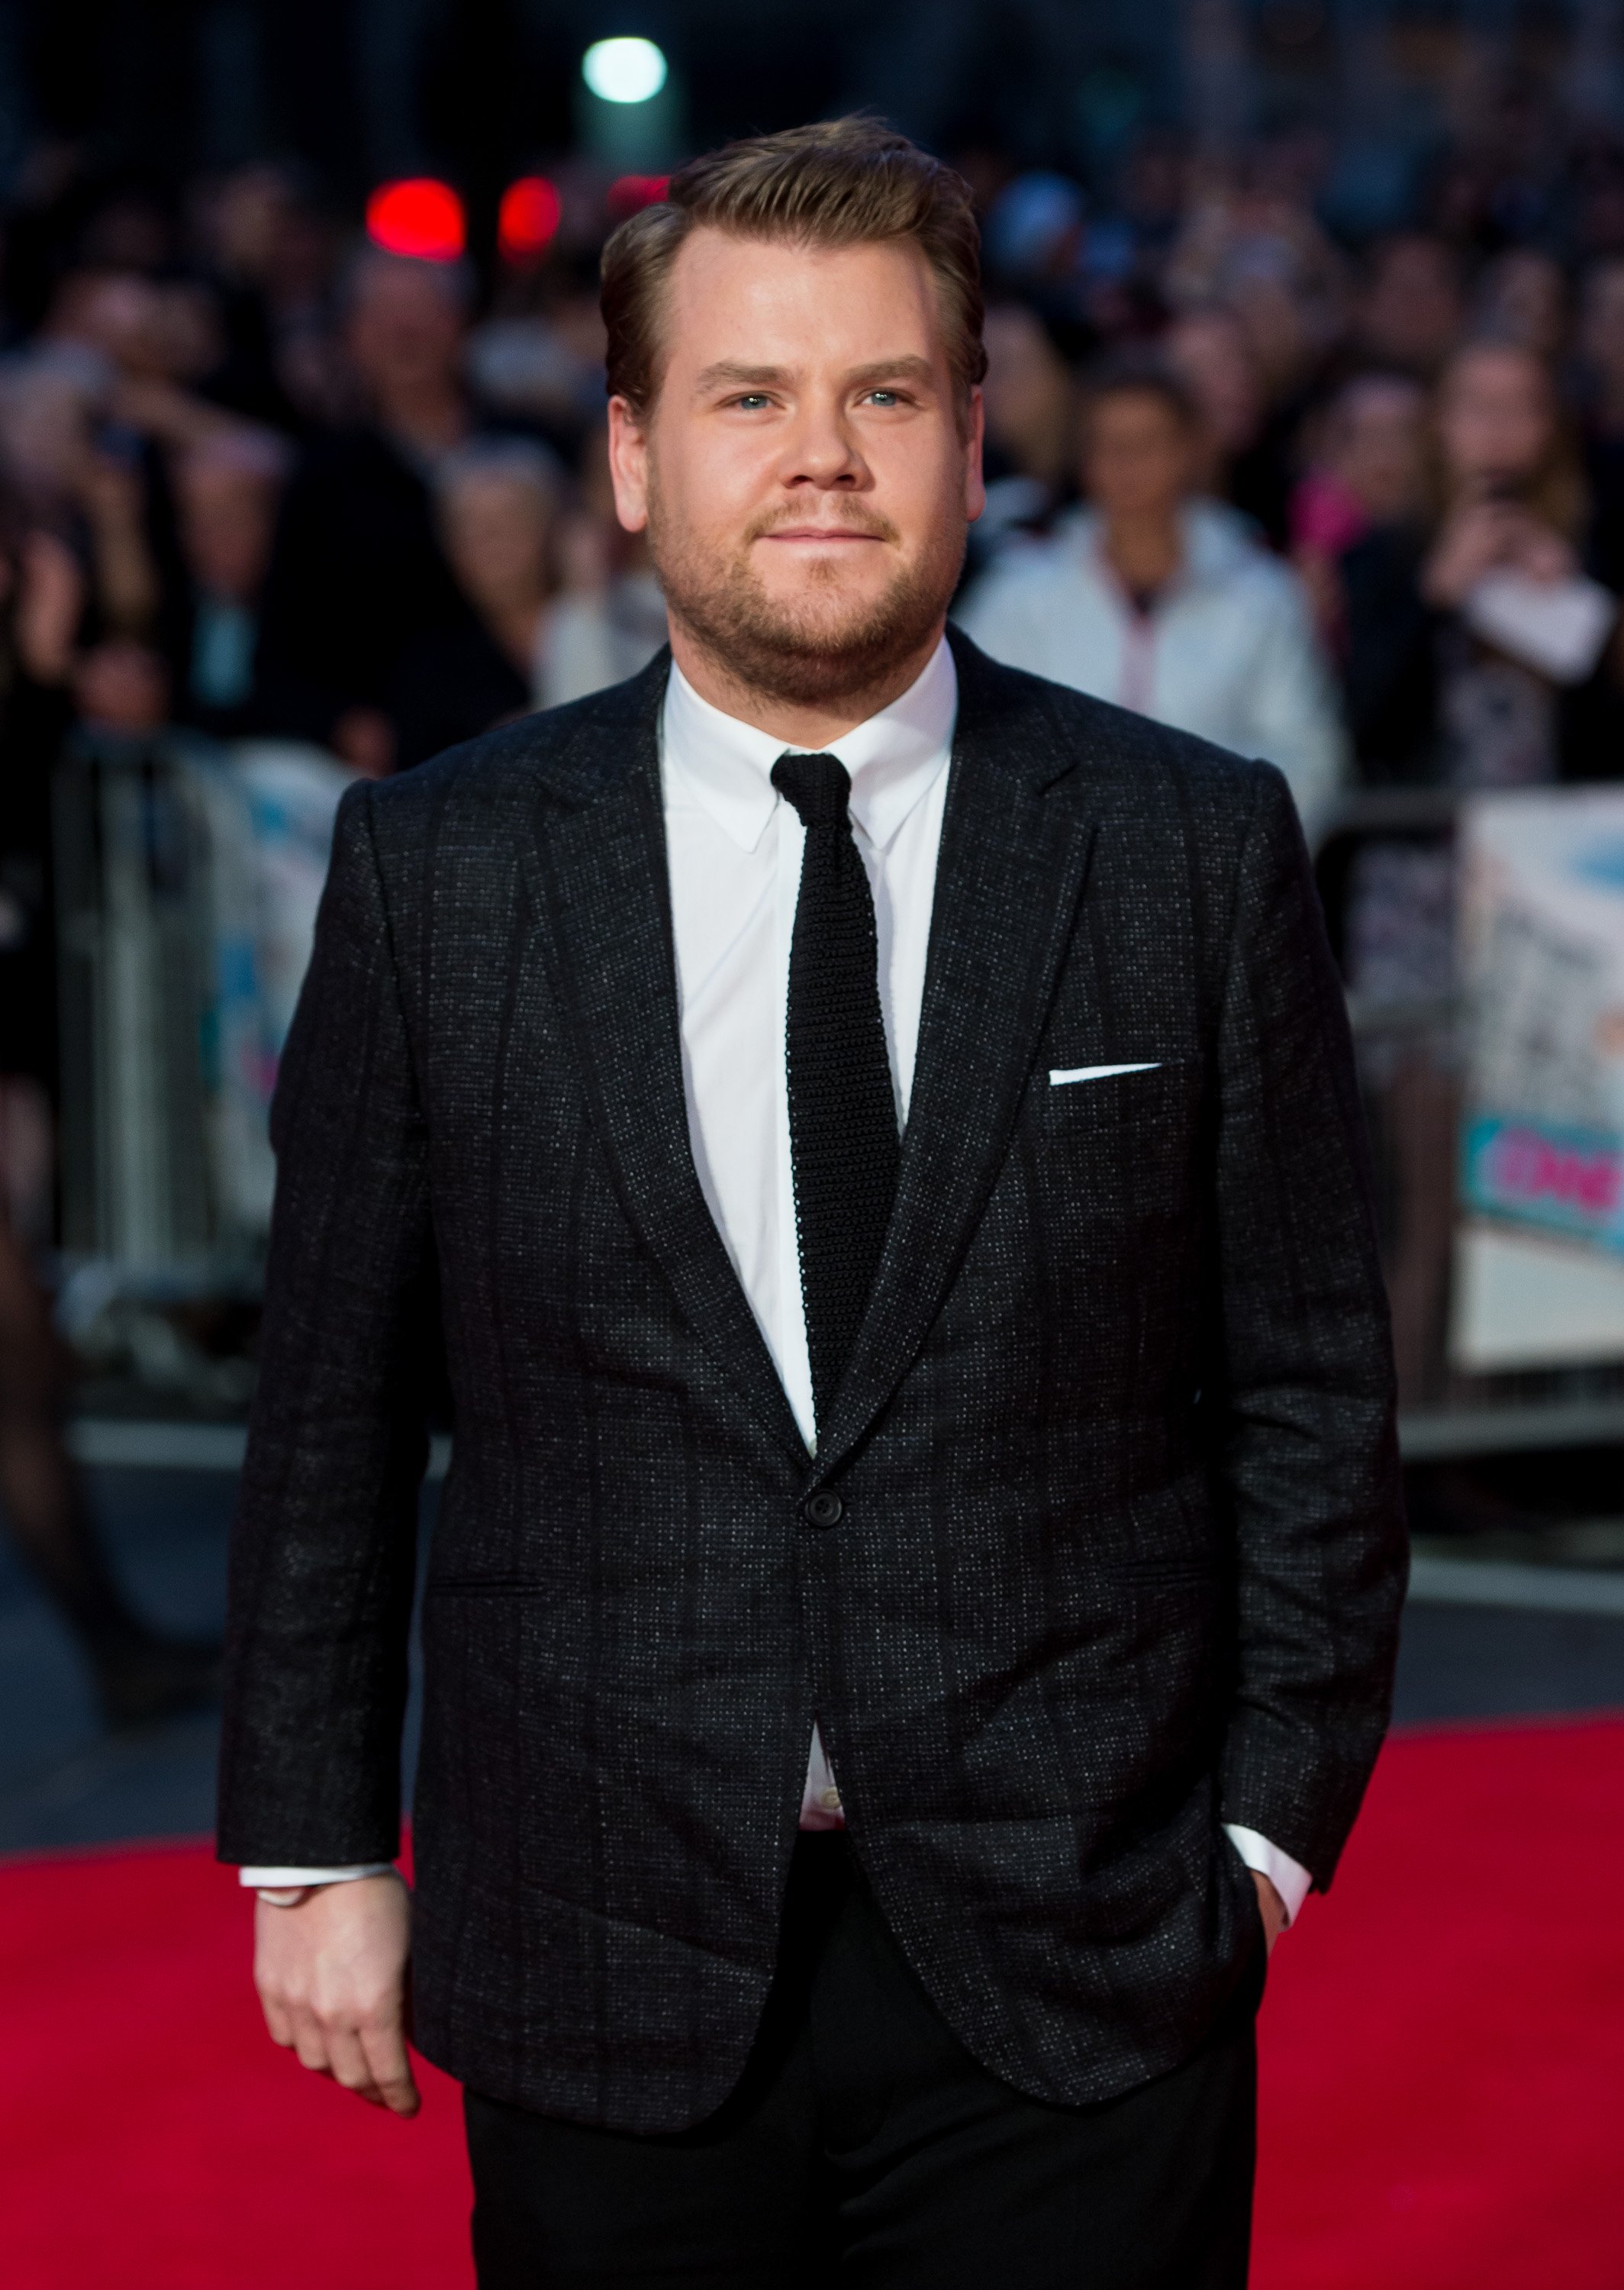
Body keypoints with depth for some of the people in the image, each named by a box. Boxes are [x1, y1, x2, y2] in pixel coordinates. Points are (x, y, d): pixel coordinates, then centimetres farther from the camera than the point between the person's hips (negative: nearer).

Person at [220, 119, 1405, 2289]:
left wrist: (1269, 1821, -1)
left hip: (1080, 1972, 0)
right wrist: (314, 1852, 4)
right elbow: (332, 1403, 5)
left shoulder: (1199, 850, 0)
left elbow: (1312, 1391, 4)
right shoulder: (436, 868, 1)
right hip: (609, 1984, 1)